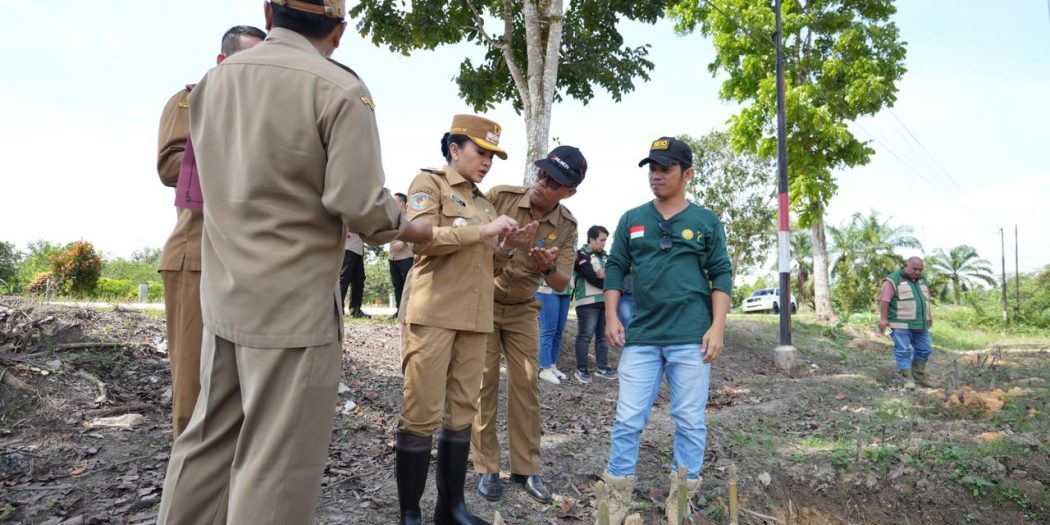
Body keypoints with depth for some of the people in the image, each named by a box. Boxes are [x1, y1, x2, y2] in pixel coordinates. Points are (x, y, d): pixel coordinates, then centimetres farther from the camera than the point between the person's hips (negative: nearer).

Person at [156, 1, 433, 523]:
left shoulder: (214, 79, 9)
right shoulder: (339, 88, -12)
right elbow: (358, 203, -18)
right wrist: (409, 229, 0)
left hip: (224, 293, 7)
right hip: (294, 302, -7)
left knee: (209, 438, 20)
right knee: (276, 458, 3)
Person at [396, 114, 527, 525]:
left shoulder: (483, 202, 21)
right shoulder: (429, 183, 1)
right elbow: (421, 238, -15)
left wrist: (509, 242, 6)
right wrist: (483, 230, -15)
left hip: (474, 318, 7)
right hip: (432, 313, -7)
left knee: (462, 412, 8)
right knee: (422, 414, -5)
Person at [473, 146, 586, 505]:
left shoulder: (566, 226, -8)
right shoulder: (500, 196, -16)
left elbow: (561, 284, -9)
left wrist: (548, 267, -31)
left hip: (523, 310, 3)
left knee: (526, 384, 3)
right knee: (484, 384, -1)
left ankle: (526, 468, 16)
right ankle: (486, 468, 12)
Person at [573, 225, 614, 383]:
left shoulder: (604, 256, 19)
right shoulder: (582, 255, -4)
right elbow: (593, 278, -14)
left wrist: (605, 275, -9)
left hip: (605, 301, 7)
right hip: (588, 302, -7)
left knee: (603, 336, 11)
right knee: (585, 336, -4)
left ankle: (601, 367, 19)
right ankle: (581, 369, 3)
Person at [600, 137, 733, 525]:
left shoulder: (707, 222, 6)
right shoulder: (631, 220, 10)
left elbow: (721, 276, 3)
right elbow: (616, 269, 10)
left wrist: (717, 327, -6)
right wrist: (611, 316, 0)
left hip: (692, 339, -1)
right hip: (640, 337, 2)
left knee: (689, 422, 6)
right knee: (627, 419, 3)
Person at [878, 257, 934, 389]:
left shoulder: (922, 280, 14)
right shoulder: (893, 280, -8)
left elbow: (926, 299, 22)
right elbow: (884, 300, -14)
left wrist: (929, 317, 21)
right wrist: (883, 318, -19)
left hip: (919, 324, 7)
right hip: (900, 324, -7)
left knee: (924, 349, 9)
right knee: (903, 351, -5)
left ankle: (918, 375, 20)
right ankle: (907, 378, -2)